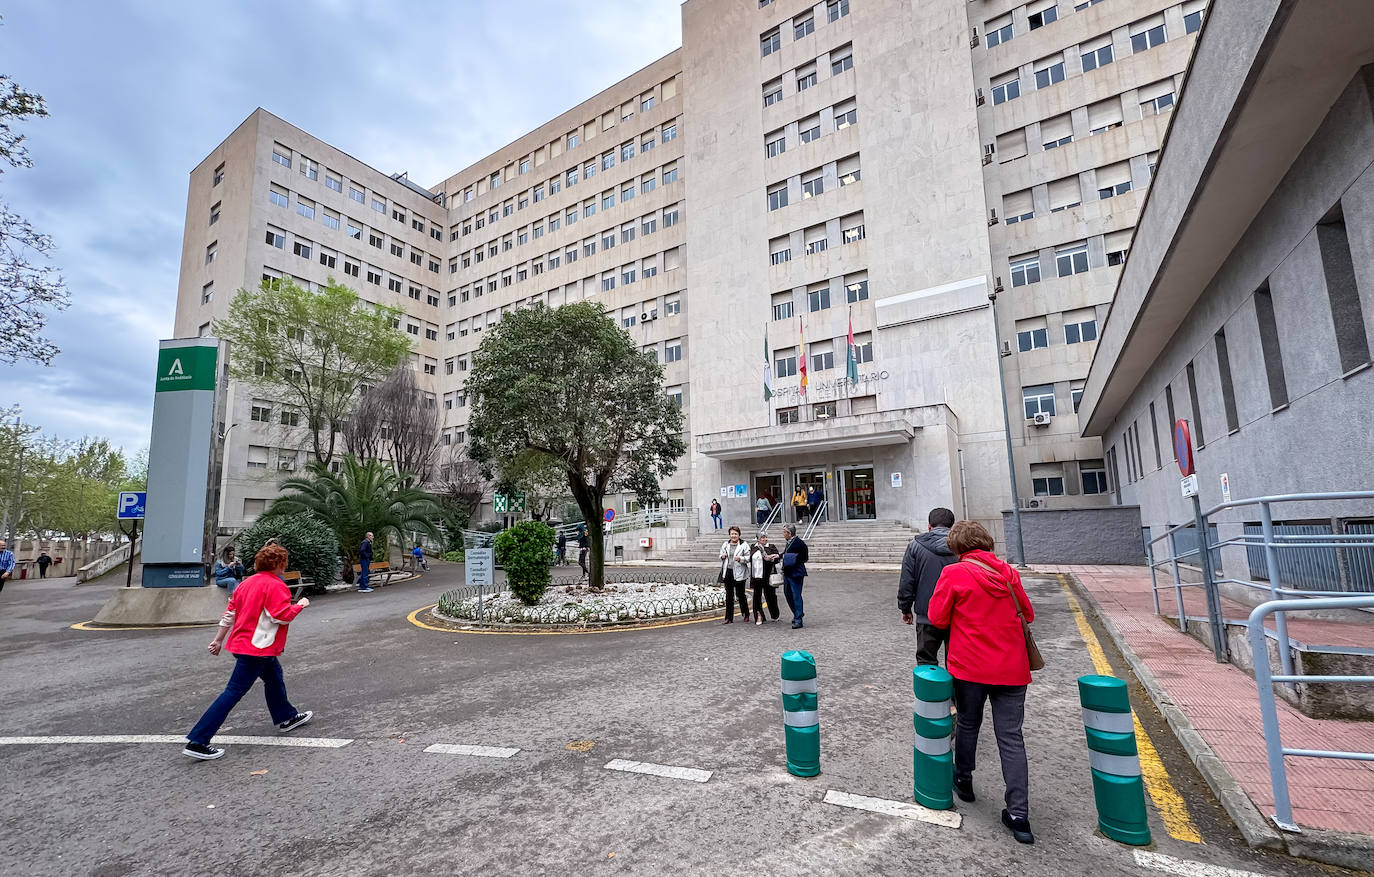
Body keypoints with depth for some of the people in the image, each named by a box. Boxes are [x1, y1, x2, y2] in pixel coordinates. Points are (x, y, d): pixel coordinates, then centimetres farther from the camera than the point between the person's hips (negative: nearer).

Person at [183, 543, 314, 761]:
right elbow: (283, 616, -22)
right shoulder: (275, 586, -18)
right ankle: (197, 742, -3)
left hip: (242, 643, 10)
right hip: (256, 648, -10)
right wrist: (300, 605, -5)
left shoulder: (248, 582, 9)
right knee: (233, 693, -5)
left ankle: (286, 717, 40)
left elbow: (230, 612, 11)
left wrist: (219, 640, 16)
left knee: (274, 678, 24)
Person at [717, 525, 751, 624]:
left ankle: (746, 615, 24)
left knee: (740, 595, 4)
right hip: (727, 572, 4)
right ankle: (729, 618, 12)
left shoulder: (743, 545, -3)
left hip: (739, 573, -4)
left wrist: (740, 558, -21)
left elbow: (748, 558, -4)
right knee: (729, 596, 7)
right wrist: (722, 556, -3)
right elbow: (721, 556, 20)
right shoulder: (725, 544, 11)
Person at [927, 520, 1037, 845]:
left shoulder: (953, 573, -12)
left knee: (967, 725, 18)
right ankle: (1019, 814, 7)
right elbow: (1027, 614, 11)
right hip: (1011, 669, 3)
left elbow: (937, 617, -9)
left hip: (970, 668, -3)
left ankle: (963, 779, 37)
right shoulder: (1008, 573, 0)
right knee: (1011, 738, 7)